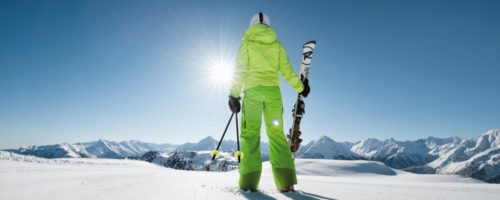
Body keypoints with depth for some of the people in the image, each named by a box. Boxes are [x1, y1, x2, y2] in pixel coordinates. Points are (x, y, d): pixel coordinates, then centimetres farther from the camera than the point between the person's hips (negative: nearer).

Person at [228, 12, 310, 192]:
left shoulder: (247, 43, 9)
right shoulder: (277, 45, 14)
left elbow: (239, 70, 1)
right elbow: (287, 71, 10)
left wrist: (234, 94, 2)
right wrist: (300, 88, 21)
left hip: (252, 90, -2)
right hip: (273, 91, 2)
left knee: (250, 133, -2)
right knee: (276, 132, 3)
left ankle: (249, 181, -9)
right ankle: (286, 180, -6)